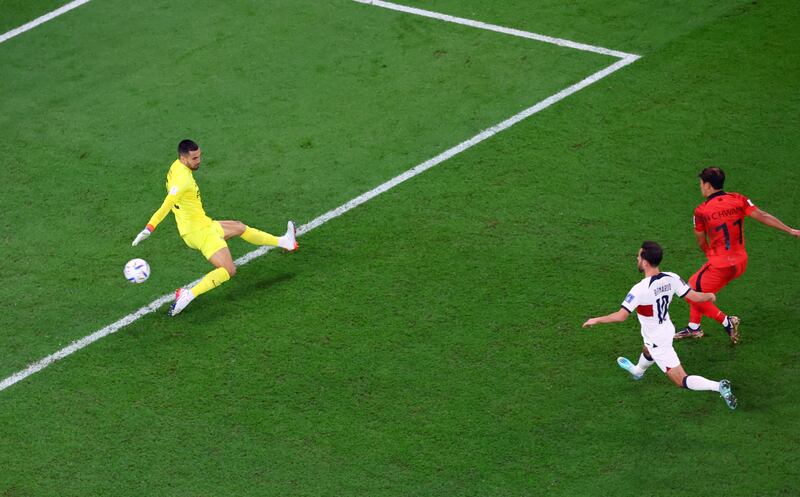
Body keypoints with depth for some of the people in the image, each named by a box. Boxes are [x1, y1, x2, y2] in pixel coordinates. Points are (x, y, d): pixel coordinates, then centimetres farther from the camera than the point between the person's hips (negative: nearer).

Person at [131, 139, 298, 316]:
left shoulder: (176, 167, 4)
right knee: (229, 270, -14)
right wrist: (149, 228, -39)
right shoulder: (183, 179, -26)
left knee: (240, 227, 26)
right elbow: (167, 205, -34)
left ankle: (283, 242, 44)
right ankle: (188, 295, -19)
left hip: (202, 224, 11)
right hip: (199, 231, -11)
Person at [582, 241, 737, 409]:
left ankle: (719, 386, -16)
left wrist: (596, 320, -18)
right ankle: (637, 371, 70)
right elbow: (694, 296, -8)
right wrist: (709, 296, 15)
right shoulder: (671, 278, -15)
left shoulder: (640, 289, -32)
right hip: (667, 330, 8)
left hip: (658, 342, -8)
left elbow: (621, 316, -33)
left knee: (682, 381, -1)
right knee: (647, 352, 40)